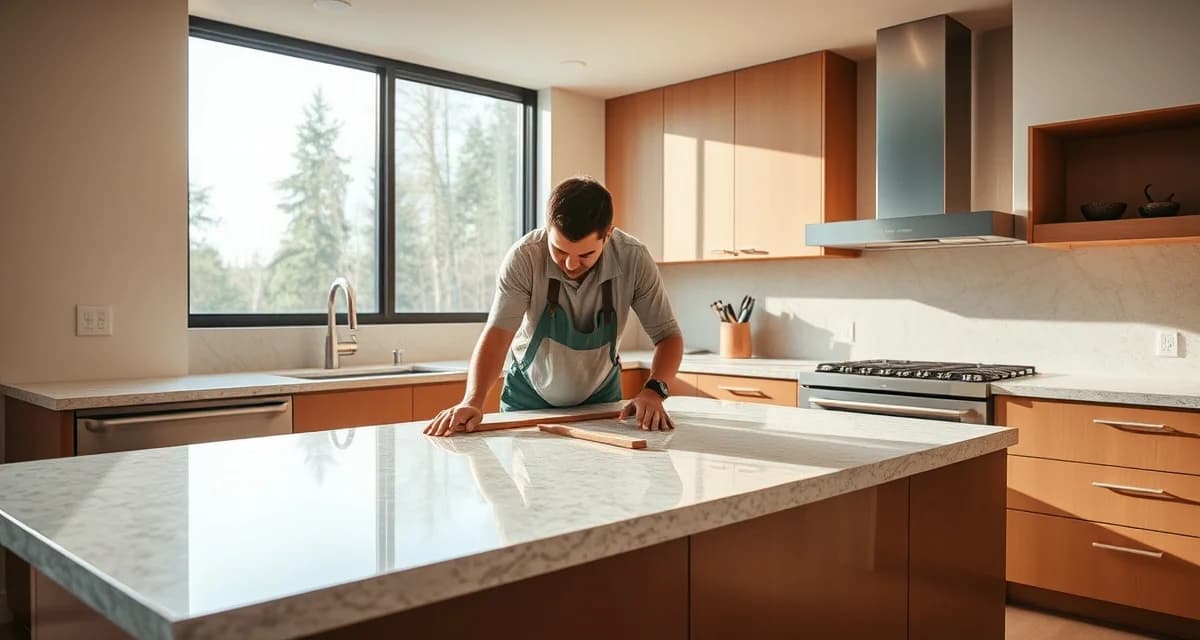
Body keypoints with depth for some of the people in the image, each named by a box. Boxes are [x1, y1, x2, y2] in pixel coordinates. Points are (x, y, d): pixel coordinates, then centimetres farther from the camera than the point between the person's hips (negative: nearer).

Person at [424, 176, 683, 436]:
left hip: (601, 399, 2)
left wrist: (653, 390, -32)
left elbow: (668, 334, -14)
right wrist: (473, 401, -46)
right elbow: (497, 333, -30)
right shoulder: (524, 257, -24)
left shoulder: (633, 259, -21)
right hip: (529, 399, -2)